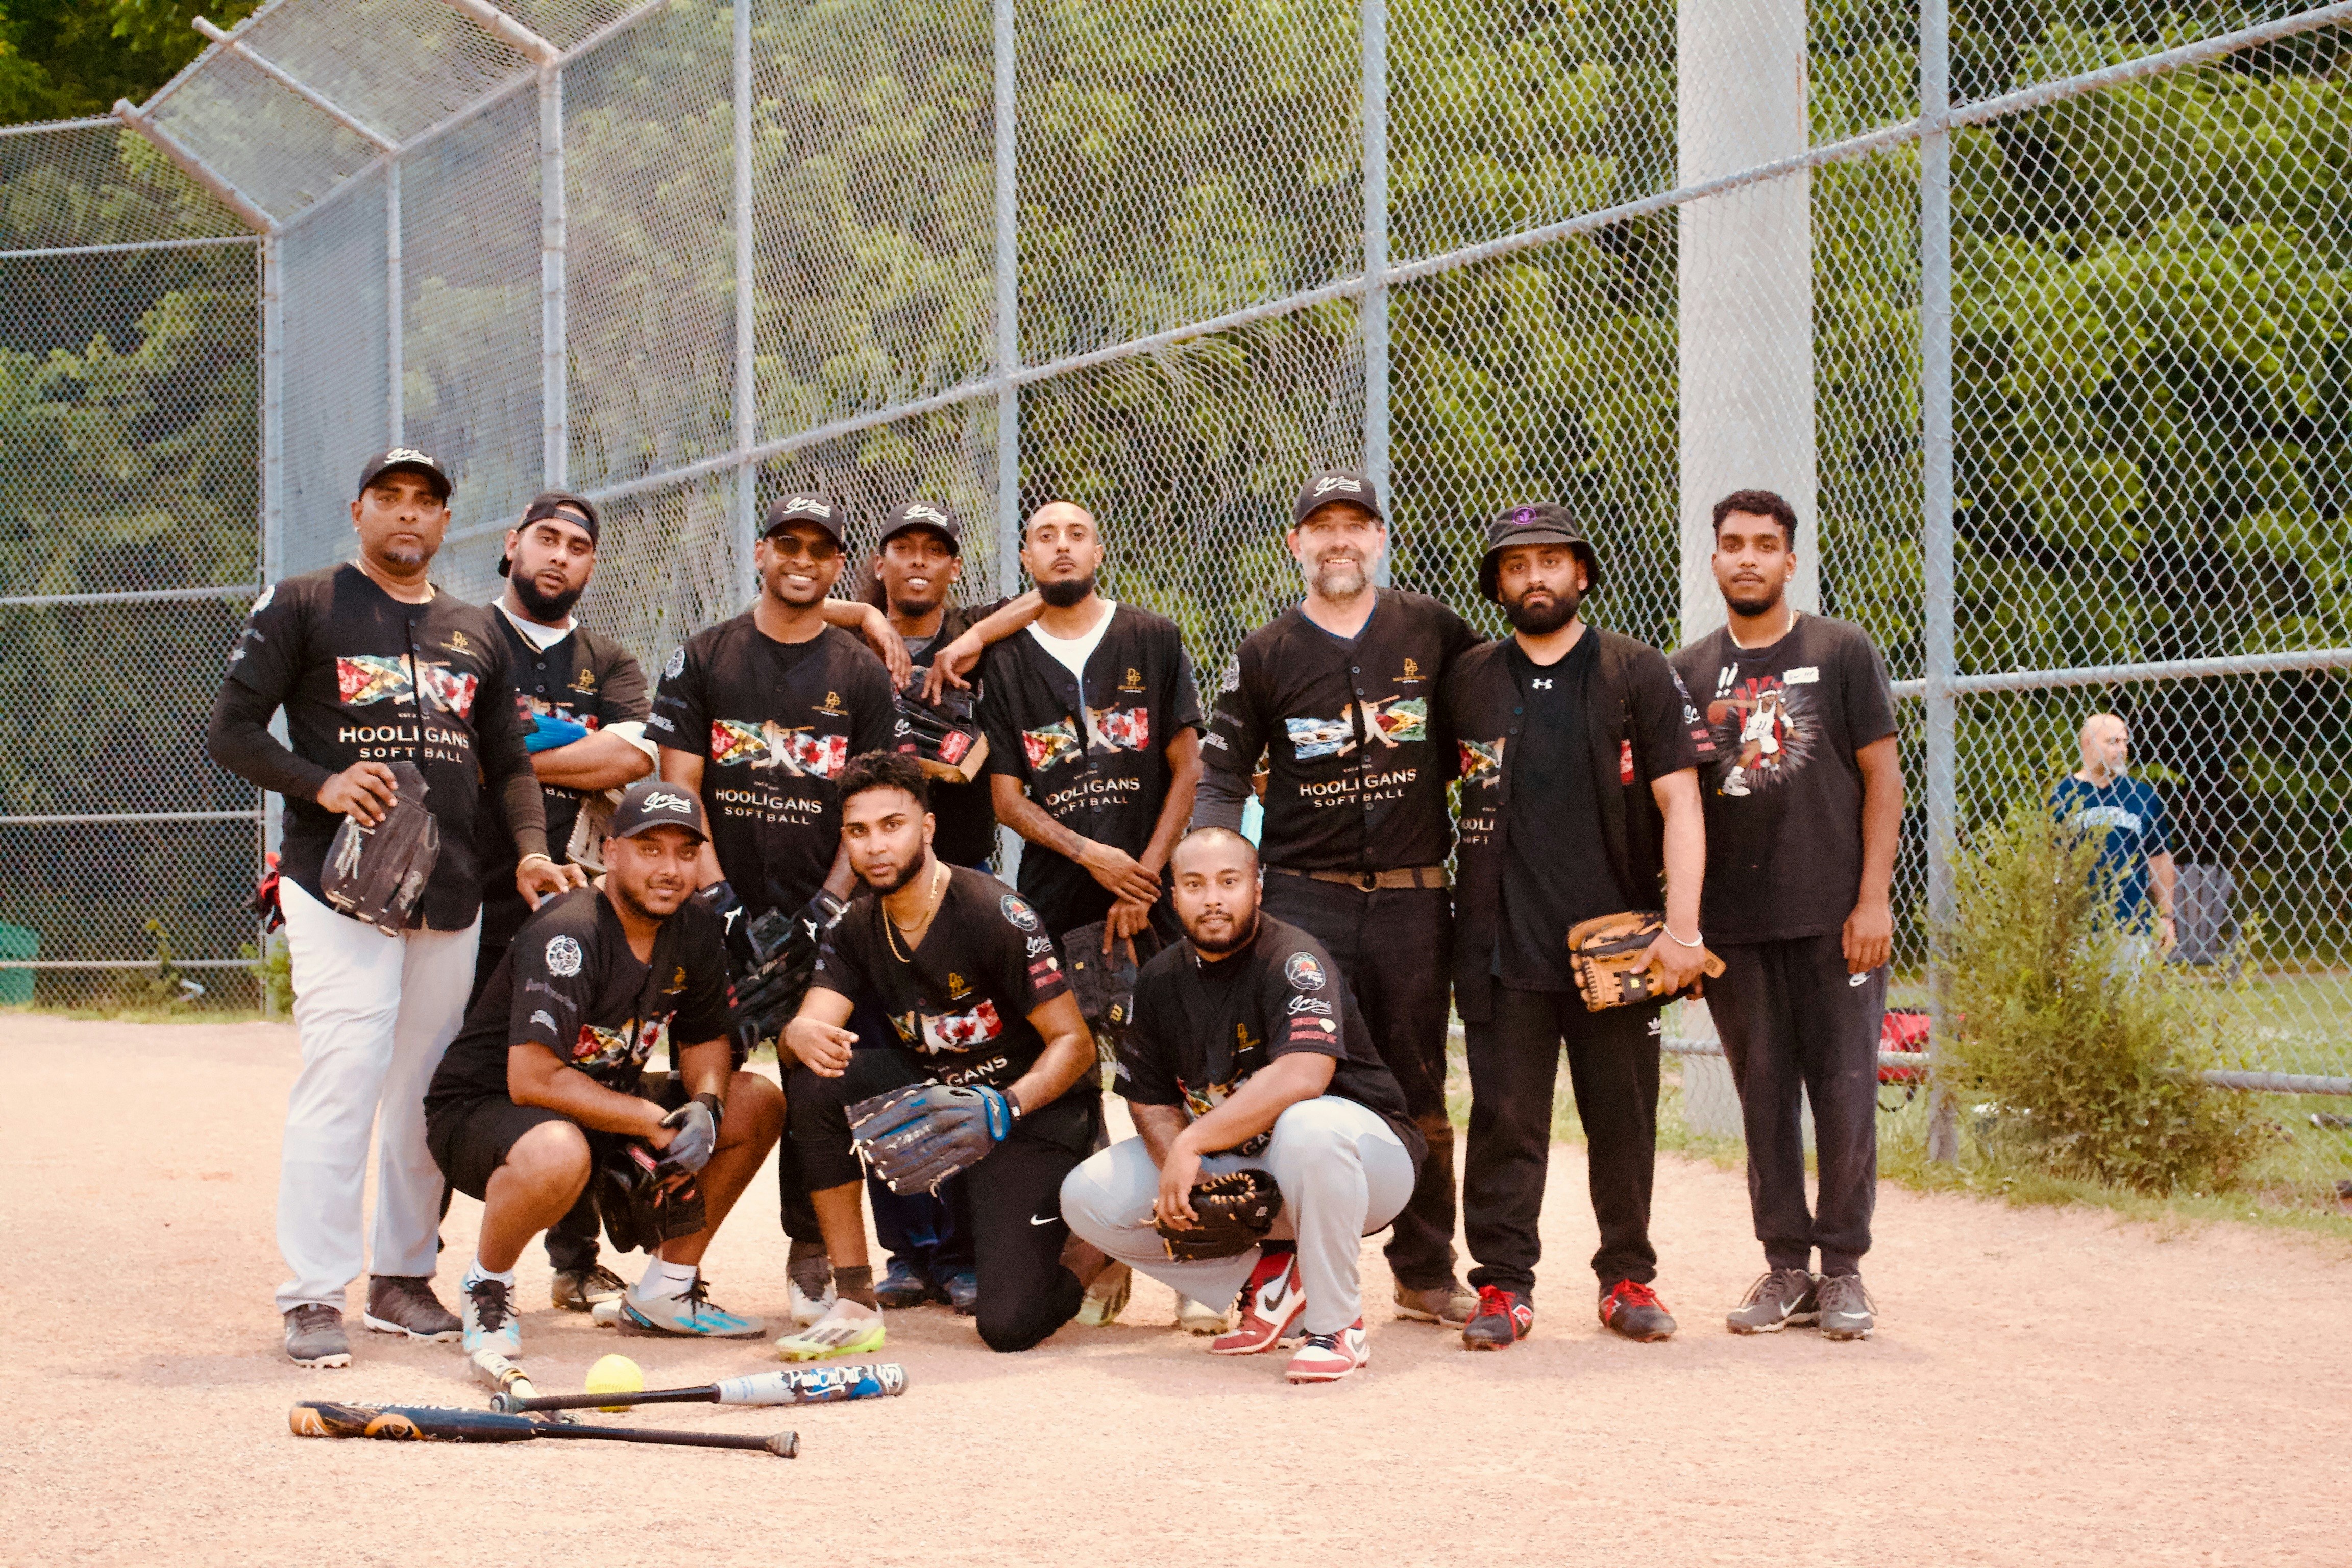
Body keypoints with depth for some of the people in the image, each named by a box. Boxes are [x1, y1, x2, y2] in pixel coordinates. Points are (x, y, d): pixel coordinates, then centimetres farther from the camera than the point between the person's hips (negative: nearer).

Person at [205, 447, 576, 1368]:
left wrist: (530, 848, 2)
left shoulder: (475, 634, 19)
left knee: (428, 1086, 6)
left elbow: (508, 762, 21)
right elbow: (231, 732, 1)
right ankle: (313, 1296, -10)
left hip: (450, 893, 5)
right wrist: (319, 783, -17)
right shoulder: (301, 608, 5)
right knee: (342, 1078, -14)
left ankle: (403, 1277, 17)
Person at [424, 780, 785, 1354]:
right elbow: (532, 1080, -32)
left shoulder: (697, 930, -1)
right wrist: (659, 1124, -26)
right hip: (482, 1109, -8)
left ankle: (666, 1290, 9)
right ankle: (487, 1283, -9)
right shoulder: (568, 935, -26)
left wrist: (705, 1105, -12)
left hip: (606, 1102, 8)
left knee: (758, 1105, 0)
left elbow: (705, 1038, 12)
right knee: (558, 1155, -42)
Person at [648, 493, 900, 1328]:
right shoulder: (702, 657, 8)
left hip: (823, 915, 0)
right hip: (723, 910, 0)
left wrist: (831, 902, -8)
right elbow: (677, 787, 2)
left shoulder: (862, 673, 9)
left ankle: (811, 1251, 9)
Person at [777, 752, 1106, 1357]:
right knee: (817, 1080, -23)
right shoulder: (858, 928, 0)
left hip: (1035, 1110, -5)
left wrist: (1006, 1107, -33)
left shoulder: (994, 915, -18)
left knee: (1008, 1324, -20)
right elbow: (809, 1024, -11)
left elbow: (1075, 1043, -16)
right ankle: (854, 1302, -14)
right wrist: (803, 1036, -36)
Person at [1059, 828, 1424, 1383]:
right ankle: (1265, 1280, 0)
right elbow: (1150, 1098, 7)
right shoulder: (1161, 979, 3)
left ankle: (1337, 1325, -23)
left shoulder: (1292, 960, -20)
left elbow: (1301, 1077, -36)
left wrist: (1191, 1144, -33)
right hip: (1230, 1172, 7)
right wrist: (1181, 1174, -14)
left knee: (1308, 1126, -42)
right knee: (1087, 1196, -7)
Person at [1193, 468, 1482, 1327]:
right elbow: (1221, 777, 3)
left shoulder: (1432, 630, 7)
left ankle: (1426, 1272, 18)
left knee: (1420, 1092, 7)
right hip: (1303, 897, -1)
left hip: (1412, 896, 1)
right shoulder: (1265, 654, 5)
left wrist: (1436, 785, 6)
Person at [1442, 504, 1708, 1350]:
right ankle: (1504, 1282, 6)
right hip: (1504, 943, 1)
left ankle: (1628, 1277, 15)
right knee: (1505, 1119, 0)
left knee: (1624, 1119, 4)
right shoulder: (1468, 682, 10)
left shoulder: (1637, 673, 4)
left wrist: (1682, 929, -10)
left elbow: (1680, 804, -1)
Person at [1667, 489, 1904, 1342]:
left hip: (1832, 916, -3)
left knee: (1844, 1091, -2)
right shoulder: (1689, 672, 12)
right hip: (1734, 919, 3)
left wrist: (1872, 899, -9)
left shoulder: (1842, 652, 3)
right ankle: (1786, 1265, 14)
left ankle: (1843, 1268, 8)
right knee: (1763, 1096, 6)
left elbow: (1881, 777, 0)